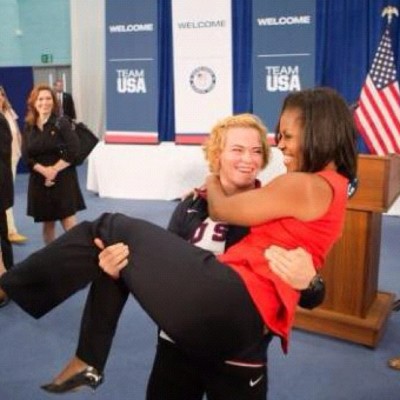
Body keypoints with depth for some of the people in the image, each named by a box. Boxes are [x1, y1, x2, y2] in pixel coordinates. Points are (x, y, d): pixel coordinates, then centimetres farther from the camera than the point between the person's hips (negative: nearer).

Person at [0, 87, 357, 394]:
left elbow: (220, 211, 1)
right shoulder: (329, 185, 21)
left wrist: (213, 183, 22)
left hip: (229, 305, -9)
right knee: (116, 251, 18)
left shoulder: (305, 186, -10)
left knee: (109, 228, 0)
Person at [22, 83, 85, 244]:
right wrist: (44, 170, -16)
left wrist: (55, 169, -14)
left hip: (63, 179, -4)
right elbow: (26, 156, -1)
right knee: (47, 224, 12)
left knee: (69, 223, -8)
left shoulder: (62, 123, -4)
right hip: (39, 180, 4)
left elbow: (73, 151, -12)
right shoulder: (28, 127, 6)